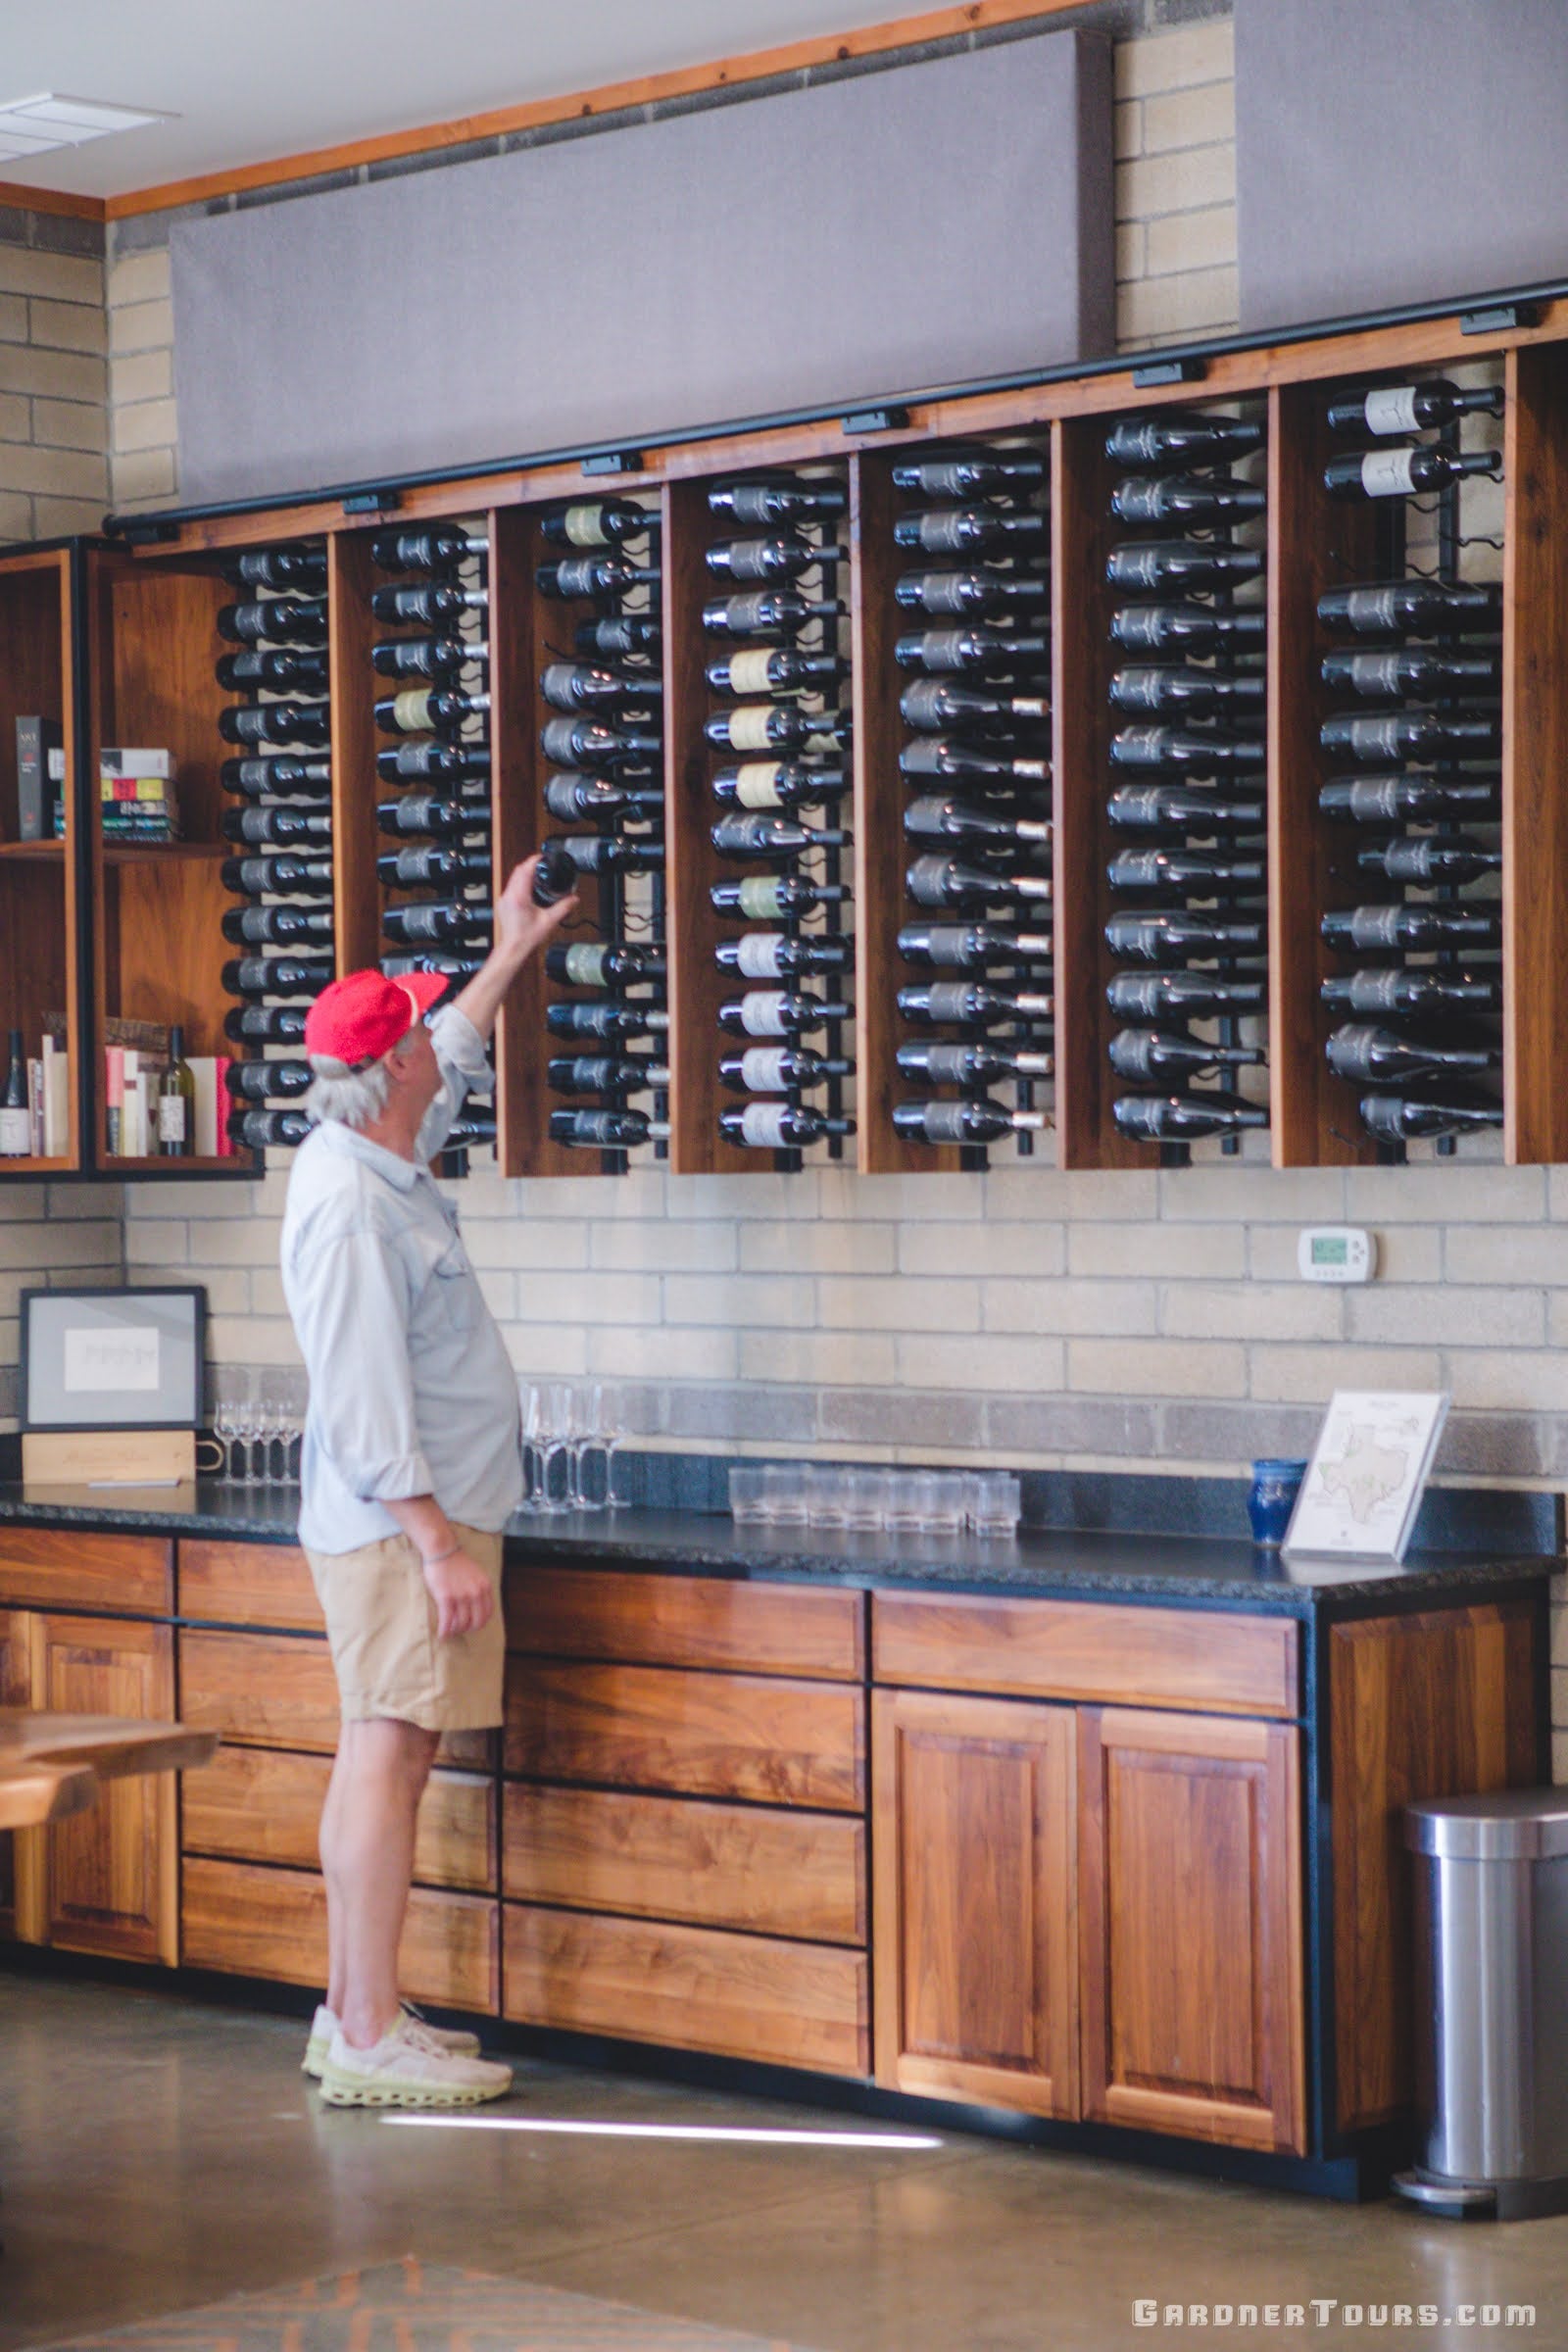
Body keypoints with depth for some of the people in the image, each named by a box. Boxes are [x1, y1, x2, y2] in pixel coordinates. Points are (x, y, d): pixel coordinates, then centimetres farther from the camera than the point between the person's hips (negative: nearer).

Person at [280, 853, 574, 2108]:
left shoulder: (377, 1159, 13)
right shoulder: (349, 1201, -18)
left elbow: (451, 1063, 37)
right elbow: (363, 1398, -22)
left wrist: (512, 954, 45)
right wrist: (439, 1542, -24)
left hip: (417, 1517, 10)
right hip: (399, 1522, -10)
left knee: (389, 1758, 11)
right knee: (387, 1757, -10)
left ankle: (354, 2014, 16)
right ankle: (369, 2039, -10)